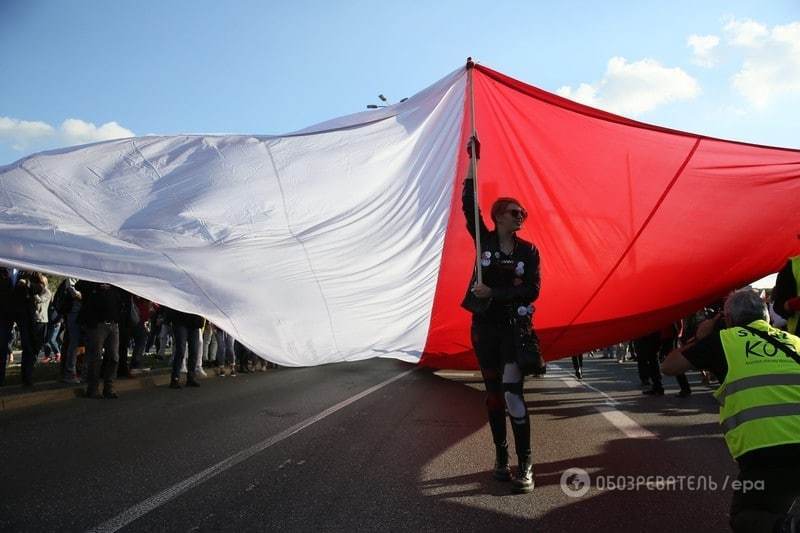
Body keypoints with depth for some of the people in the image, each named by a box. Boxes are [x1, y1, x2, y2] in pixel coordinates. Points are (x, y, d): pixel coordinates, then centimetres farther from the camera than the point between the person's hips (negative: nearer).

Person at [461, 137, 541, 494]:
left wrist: (494, 293, -17)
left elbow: (532, 291, -8)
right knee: (493, 393, 9)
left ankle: (525, 464, -3)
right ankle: (501, 455, 22)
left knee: (512, 392, -11)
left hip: (514, 327, -2)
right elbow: (469, 206, -8)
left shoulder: (529, 251, 1)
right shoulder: (484, 241, 3)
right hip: (485, 326, 2)